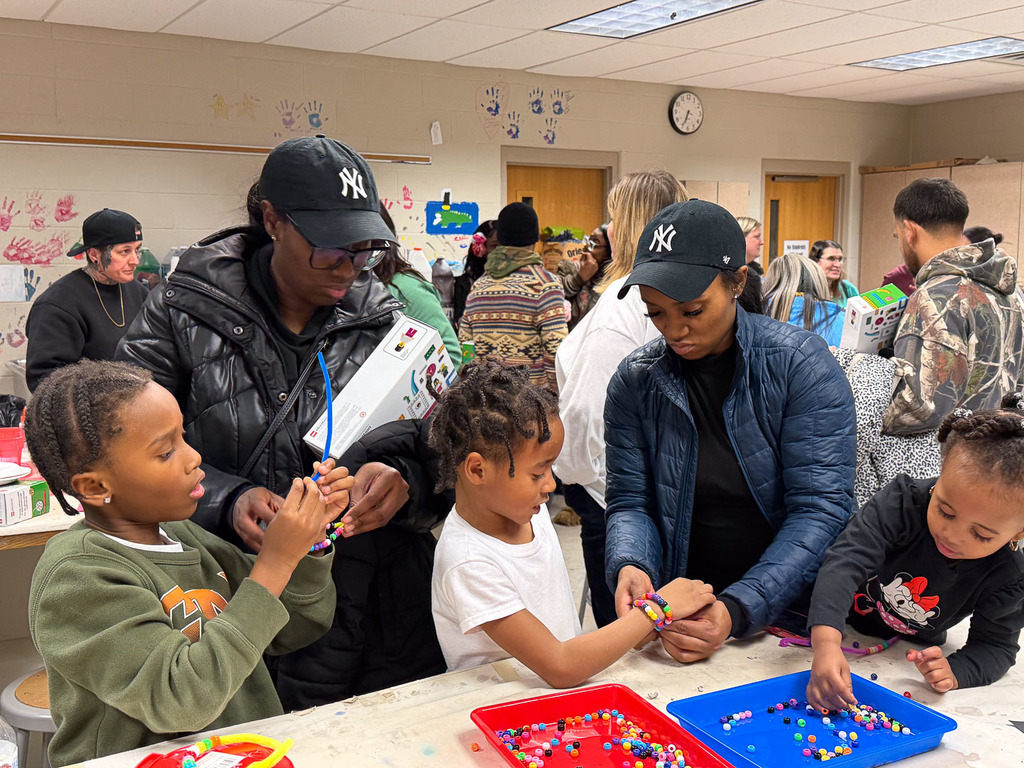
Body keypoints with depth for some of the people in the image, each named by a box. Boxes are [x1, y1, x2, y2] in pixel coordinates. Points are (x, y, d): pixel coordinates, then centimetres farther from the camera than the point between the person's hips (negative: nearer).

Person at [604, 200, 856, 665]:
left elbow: (821, 507, -14)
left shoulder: (801, 364, -9)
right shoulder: (635, 381, 0)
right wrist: (630, 566, -21)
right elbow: (629, 500, 2)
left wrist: (738, 610, -25)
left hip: (790, 614, -2)